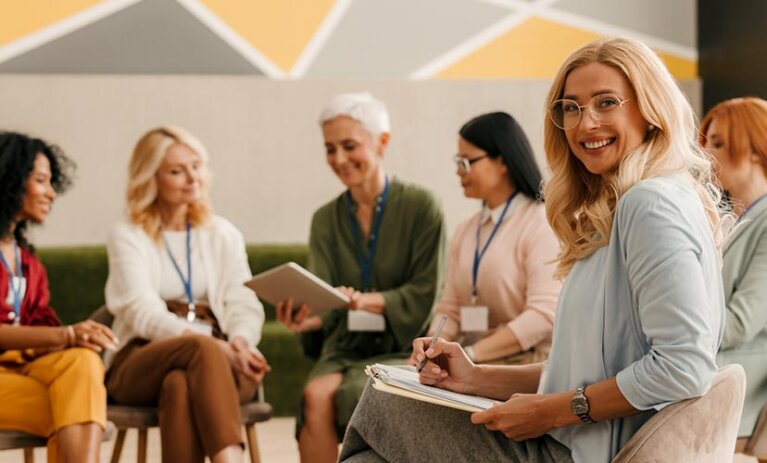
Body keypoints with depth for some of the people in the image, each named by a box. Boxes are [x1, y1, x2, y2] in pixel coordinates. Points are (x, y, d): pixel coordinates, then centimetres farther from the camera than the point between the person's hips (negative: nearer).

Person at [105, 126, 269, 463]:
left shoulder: (223, 235, 19)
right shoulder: (127, 237, 8)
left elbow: (246, 306, 7)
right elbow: (144, 313, -8)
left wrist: (239, 342, -19)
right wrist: (217, 347, -24)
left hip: (219, 362, 2)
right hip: (142, 365, -2)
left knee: (181, 383, -36)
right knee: (202, 349, -37)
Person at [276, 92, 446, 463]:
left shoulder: (420, 206, 0)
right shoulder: (326, 219, 12)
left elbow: (425, 294, -6)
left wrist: (369, 301, -25)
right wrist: (306, 318, -24)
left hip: (401, 350, -3)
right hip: (345, 351, 3)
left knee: (349, 395, -33)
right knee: (316, 394, -30)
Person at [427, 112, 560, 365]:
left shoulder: (541, 223, -6)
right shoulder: (465, 231, 18)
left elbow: (544, 315, -15)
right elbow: (449, 309, 16)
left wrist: (471, 354, -19)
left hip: (524, 366, -6)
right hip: (473, 368, 6)